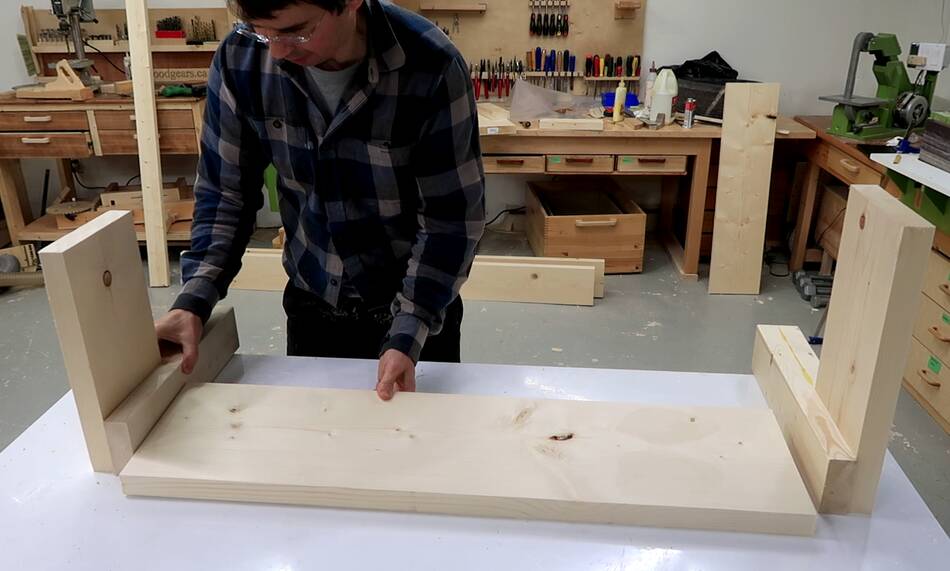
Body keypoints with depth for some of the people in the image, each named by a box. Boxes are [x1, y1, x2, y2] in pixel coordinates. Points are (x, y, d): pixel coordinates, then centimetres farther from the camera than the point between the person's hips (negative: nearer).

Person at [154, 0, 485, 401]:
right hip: (310, 303, 3)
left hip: (421, 307, -2)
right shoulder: (239, 57, -15)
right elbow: (224, 192, -6)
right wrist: (194, 299, -18)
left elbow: (452, 216, -20)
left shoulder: (431, 67, -25)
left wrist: (408, 335, -27)